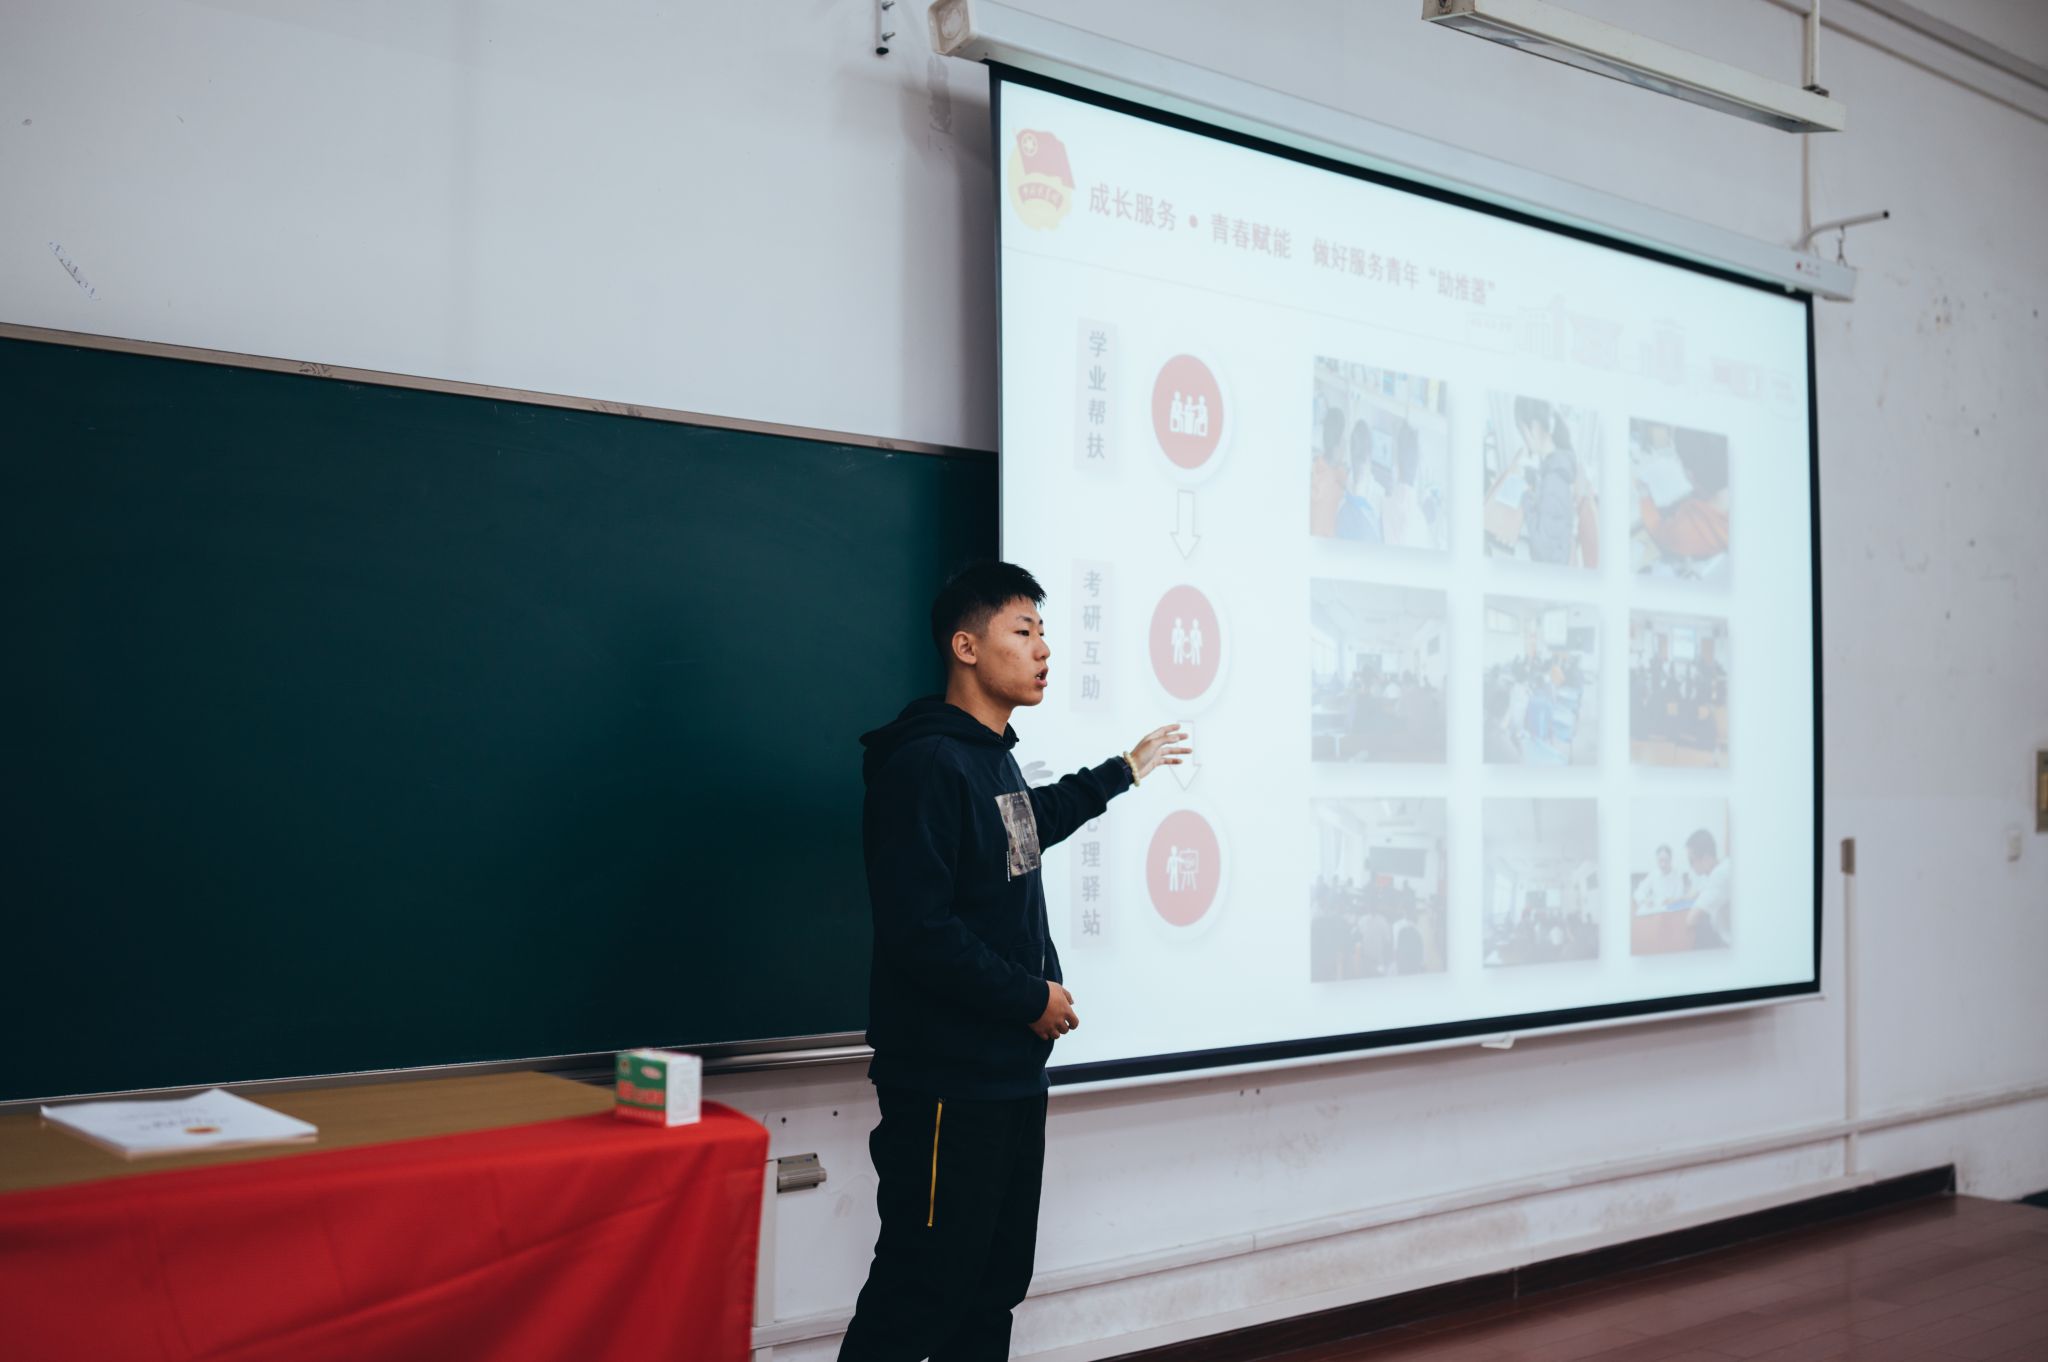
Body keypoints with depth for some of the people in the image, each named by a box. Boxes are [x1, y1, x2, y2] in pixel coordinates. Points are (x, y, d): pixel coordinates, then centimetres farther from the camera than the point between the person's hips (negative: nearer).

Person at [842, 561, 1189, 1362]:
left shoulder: (994, 756, 14)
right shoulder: (925, 763, -16)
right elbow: (917, 928, -24)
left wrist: (1124, 772, 45)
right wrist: (1032, 998, -14)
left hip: (1013, 1072, 9)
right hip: (948, 1084, -9)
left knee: (996, 1279, 13)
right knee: (923, 1290, -7)